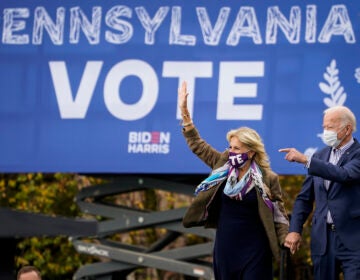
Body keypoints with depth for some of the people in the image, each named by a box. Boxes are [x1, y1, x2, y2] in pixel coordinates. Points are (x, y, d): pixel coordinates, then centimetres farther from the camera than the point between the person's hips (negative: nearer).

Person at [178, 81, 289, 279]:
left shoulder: (268, 179, -6)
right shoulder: (223, 165, 5)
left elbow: (279, 215, -1)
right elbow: (197, 145, 13)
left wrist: (286, 241, -15)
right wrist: (184, 111, 9)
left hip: (254, 250, -4)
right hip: (225, 246, 5)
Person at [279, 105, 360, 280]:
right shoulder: (320, 156, 13)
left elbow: (344, 174, -25)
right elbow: (304, 198, 15)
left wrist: (305, 160, -28)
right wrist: (294, 230, 3)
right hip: (322, 238, 5)